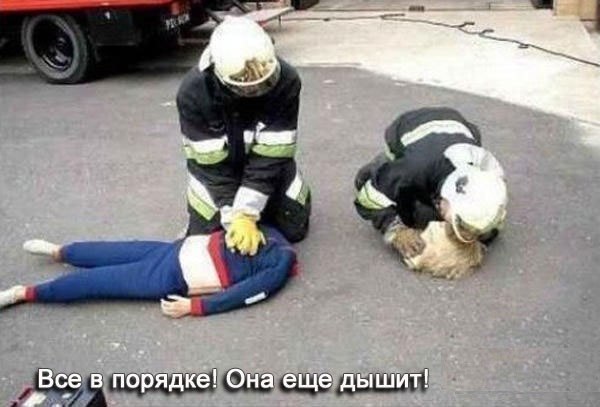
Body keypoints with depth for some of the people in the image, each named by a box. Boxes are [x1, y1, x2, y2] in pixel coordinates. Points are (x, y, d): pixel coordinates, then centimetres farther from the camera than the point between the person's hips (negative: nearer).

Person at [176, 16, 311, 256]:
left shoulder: (285, 81, -32)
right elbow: (213, 166, -27)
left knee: (294, 228, 0)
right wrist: (234, 218, -33)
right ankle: (237, 202, 24)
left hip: (268, 160, 1)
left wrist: (247, 214, -35)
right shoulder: (193, 92, -33)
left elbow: (270, 155, -30)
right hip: (215, 164, 0)